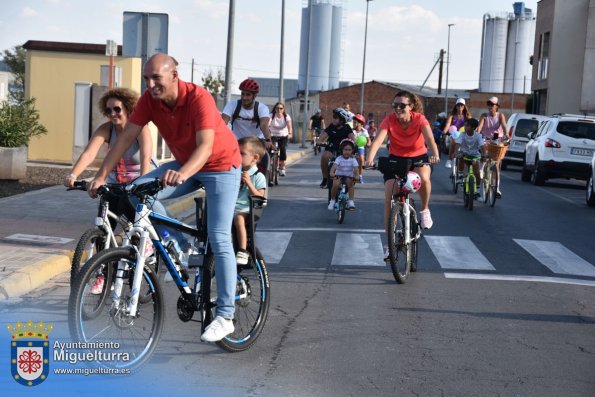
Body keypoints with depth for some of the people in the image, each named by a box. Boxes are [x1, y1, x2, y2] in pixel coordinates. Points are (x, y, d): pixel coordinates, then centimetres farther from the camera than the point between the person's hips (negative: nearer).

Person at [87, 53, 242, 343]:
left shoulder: (199, 98, -30)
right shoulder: (149, 100, -14)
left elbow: (205, 145, -41)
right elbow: (126, 137, -14)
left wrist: (182, 174, -59)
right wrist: (101, 176, -22)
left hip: (220, 165, -6)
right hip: (184, 164, 6)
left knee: (218, 239, -13)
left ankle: (225, 317, -8)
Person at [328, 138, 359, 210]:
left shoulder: (353, 160, -4)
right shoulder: (339, 159, -8)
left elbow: (356, 169, -17)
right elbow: (334, 165, -25)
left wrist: (356, 176, -38)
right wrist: (331, 172, -46)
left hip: (349, 177, 1)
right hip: (339, 176, -1)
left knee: (350, 183, -31)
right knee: (335, 184, -29)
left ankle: (350, 201, -21)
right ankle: (332, 200, -6)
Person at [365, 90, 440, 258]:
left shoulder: (419, 119, -21)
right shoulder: (389, 120, -20)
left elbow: (429, 138, -37)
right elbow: (378, 139, -34)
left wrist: (435, 154, -57)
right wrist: (370, 158, -52)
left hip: (418, 157, -1)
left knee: (423, 178, -36)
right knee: (389, 199, -8)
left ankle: (424, 210, -6)